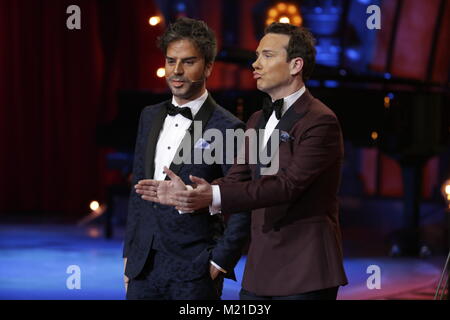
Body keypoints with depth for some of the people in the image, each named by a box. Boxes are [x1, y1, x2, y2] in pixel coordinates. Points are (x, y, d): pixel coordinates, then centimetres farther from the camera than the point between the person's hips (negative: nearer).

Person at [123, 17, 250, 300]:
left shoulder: (227, 129, -9)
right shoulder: (151, 117, 11)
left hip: (194, 274, -5)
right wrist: (129, 255, 14)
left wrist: (220, 261, -10)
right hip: (144, 266, 6)